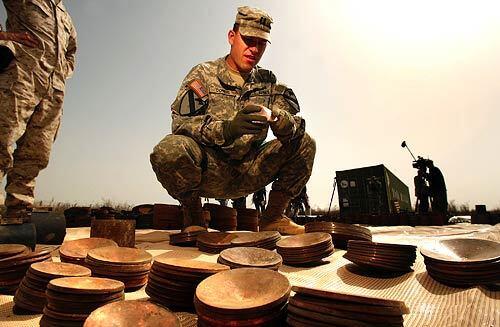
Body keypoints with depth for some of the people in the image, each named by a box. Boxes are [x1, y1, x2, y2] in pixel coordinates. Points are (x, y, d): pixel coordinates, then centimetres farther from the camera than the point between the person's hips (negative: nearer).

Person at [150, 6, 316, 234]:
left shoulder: (268, 83, 9)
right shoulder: (203, 74, -1)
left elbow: (296, 126, -5)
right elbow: (180, 122, -15)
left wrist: (273, 117, -28)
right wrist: (226, 128, -32)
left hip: (247, 176, 4)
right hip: (207, 172, -3)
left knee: (304, 143, -7)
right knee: (169, 150, -33)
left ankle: (272, 218, 5)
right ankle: (192, 215, -3)